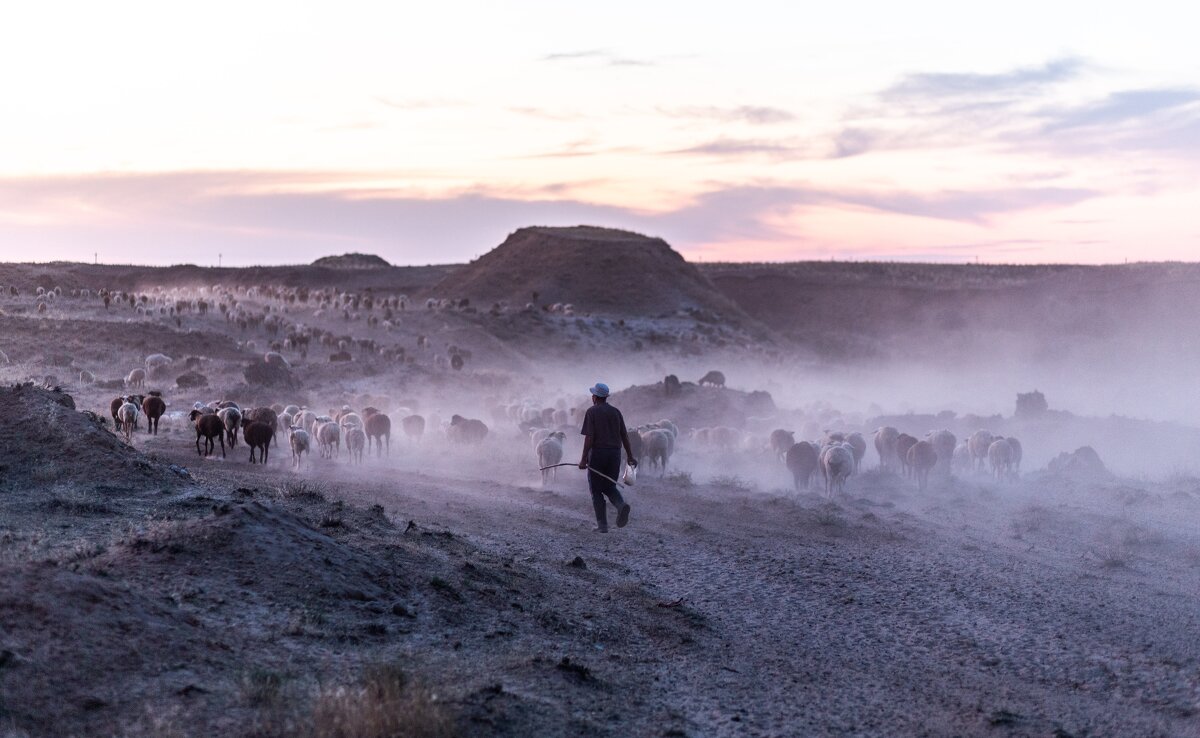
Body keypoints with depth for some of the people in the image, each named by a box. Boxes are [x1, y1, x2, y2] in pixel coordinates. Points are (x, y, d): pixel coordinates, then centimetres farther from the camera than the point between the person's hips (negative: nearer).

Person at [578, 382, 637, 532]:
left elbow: (589, 437, -13)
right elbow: (624, 435, 8)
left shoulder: (591, 412, -6)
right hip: (615, 453, 4)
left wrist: (584, 458, -12)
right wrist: (630, 456, 13)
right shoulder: (615, 412, 9)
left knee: (596, 490, 7)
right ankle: (621, 504, -15)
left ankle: (602, 525, 3)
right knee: (609, 486, 16)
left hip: (597, 453, -4)